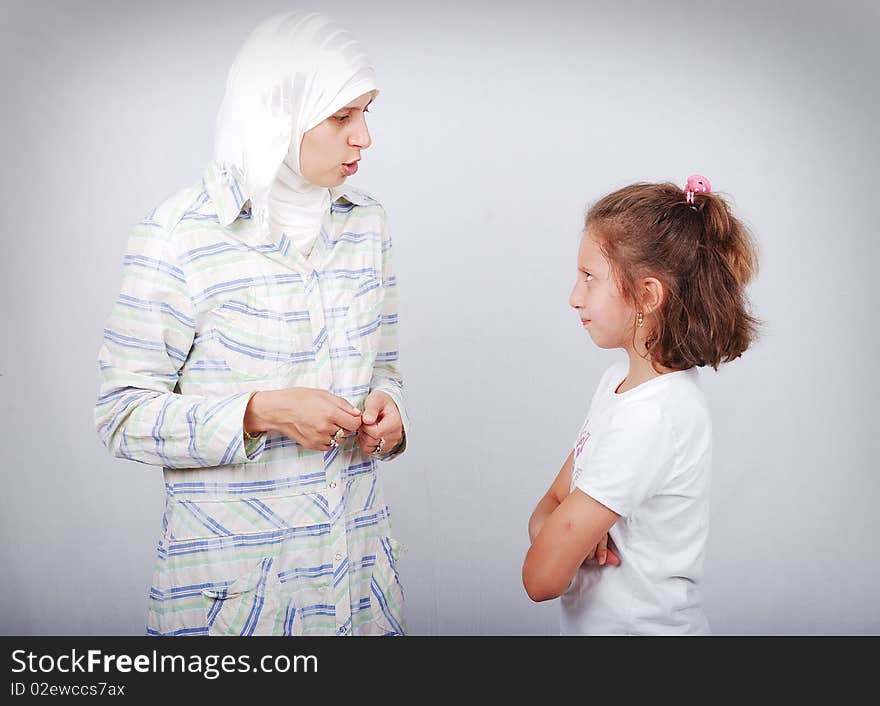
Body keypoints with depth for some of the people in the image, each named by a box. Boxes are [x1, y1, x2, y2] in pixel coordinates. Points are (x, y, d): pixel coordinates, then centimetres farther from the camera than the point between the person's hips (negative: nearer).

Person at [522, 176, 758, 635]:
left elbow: (542, 578, -26)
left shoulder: (651, 418, -28)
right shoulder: (620, 380, 0)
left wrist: (569, 538, -7)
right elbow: (551, 503, 2)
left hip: (642, 626, -7)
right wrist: (569, 532, -17)